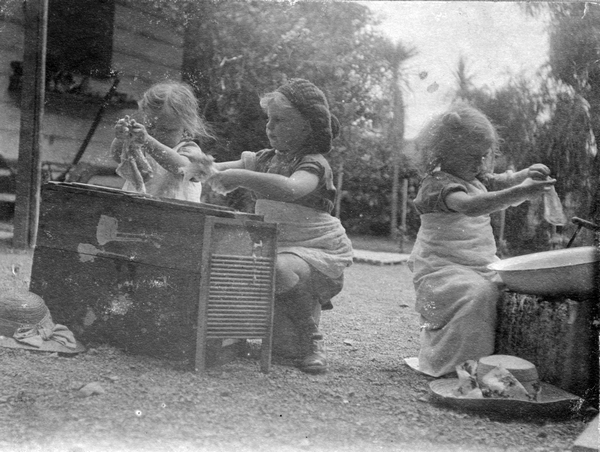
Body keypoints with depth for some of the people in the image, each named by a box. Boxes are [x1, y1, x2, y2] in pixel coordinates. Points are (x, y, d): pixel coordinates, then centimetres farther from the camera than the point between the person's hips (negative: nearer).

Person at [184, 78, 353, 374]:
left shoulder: (313, 163, -13)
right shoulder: (265, 160, 10)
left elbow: (291, 189, -37)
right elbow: (220, 170, 3)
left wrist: (242, 177, -42)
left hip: (317, 250, -7)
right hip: (273, 248, 7)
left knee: (282, 269, -38)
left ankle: (311, 341, -14)